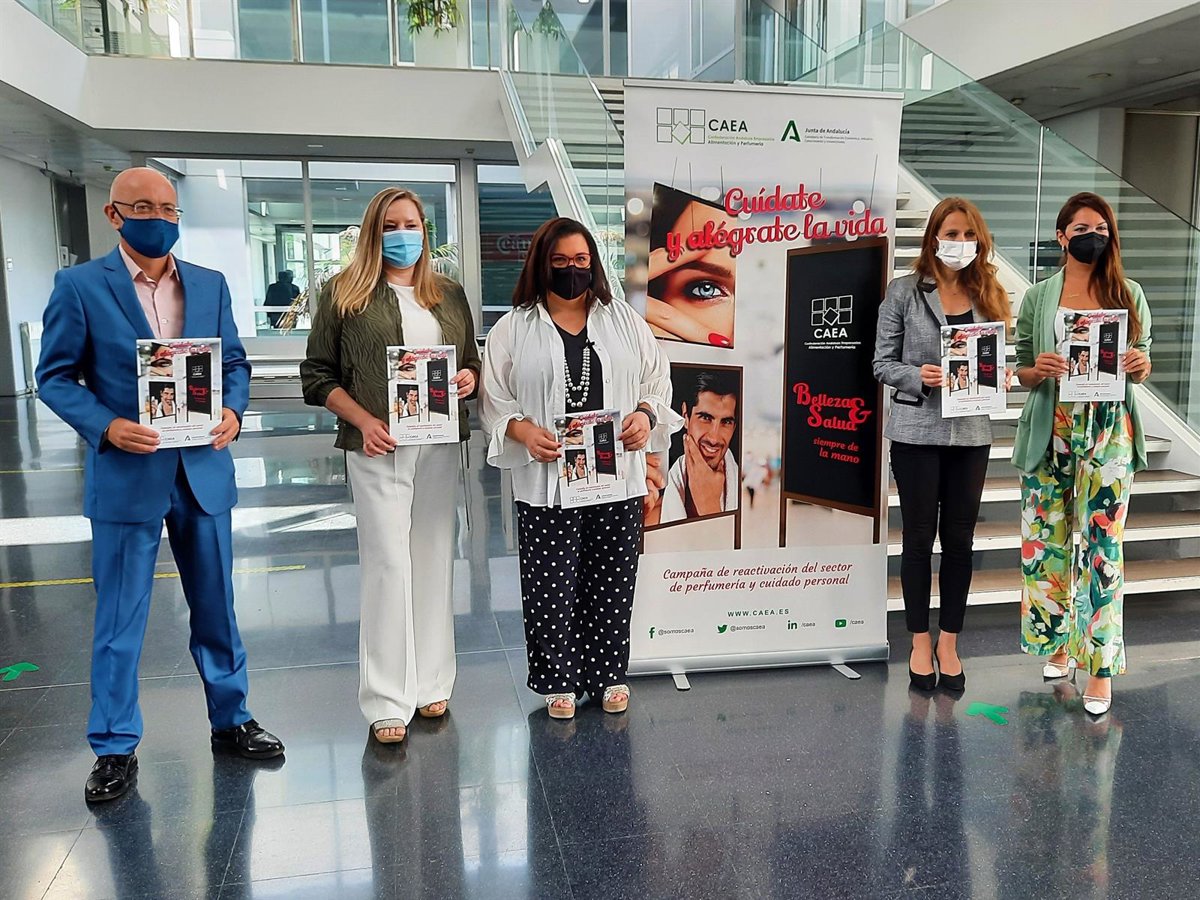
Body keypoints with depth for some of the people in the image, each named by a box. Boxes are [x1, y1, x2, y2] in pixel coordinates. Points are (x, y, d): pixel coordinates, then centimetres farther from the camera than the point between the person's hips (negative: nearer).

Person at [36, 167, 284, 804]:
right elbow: (54, 376, -2)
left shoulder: (211, 285, 7)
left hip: (204, 470, 3)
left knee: (216, 607, 14)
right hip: (125, 475, -3)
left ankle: (230, 720, 30)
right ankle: (115, 748, 22)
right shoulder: (80, 286, -4)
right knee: (119, 620, 7)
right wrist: (105, 426, -18)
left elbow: (234, 362, 11)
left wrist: (233, 410, -9)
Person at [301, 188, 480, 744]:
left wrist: (470, 376, -4)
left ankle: (431, 683, 23)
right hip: (379, 447, -4)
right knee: (387, 564, -4)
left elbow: (472, 361, 20)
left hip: (440, 444, 4)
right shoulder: (344, 293, 2)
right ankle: (387, 702, 6)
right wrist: (363, 421, -13)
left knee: (434, 562, 9)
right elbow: (317, 375, 1)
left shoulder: (450, 295, 13)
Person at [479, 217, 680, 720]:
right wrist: (522, 430, -17)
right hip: (546, 482, -2)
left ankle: (608, 675, 29)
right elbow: (492, 400, 2)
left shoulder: (625, 321, 11)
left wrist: (646, 413, -9)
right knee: (550, 585, 5)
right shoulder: (512, 330, 4)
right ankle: (558, 681, 23)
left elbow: (657, 381, 11)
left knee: (612, 582, 11)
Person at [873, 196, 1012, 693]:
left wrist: (1000, 378, -8)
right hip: (917, 429, -3)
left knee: (959, 539, 8)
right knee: (919, 536, 6)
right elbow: (882, 362, -2)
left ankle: (949, 642, 22)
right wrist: (918, 377, -19)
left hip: (970, 431, 3)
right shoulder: (904, 291, -1)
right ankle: (920, 643, 20)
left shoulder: (990, 295, 8)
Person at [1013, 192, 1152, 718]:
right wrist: (1039, 371, -14)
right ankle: (1060, 643, 25)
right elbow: (1021, 372, 8)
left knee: (1102, 545, -2)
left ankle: (1101, 667, 7)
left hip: (1108, 431, -1)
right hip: (1051, 431, 1)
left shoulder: (1129, 295, 7)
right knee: (1048, 539, 6)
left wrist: (1140, 367, -10)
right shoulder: (1038, 297, 6)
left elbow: (1140, 368, 13)